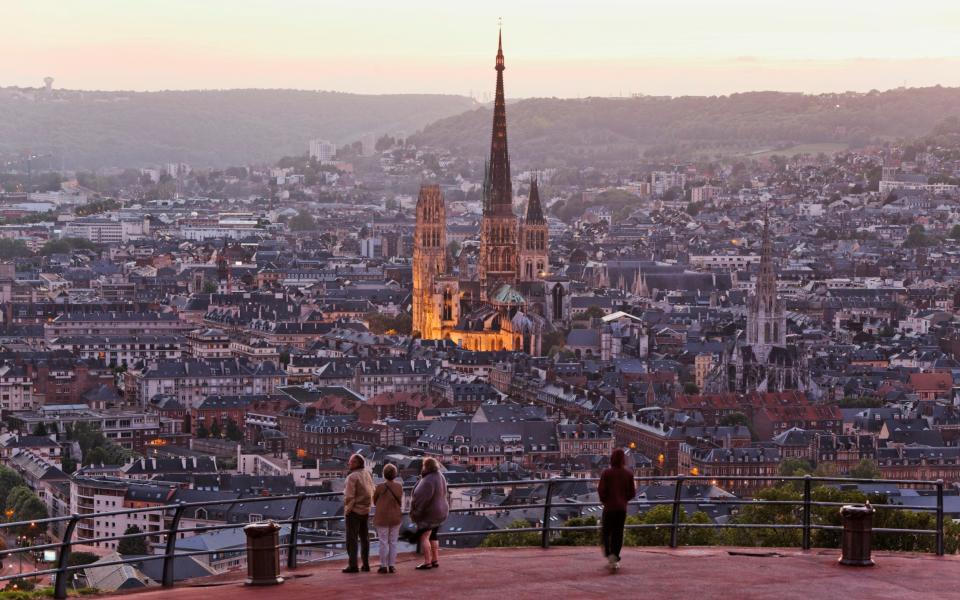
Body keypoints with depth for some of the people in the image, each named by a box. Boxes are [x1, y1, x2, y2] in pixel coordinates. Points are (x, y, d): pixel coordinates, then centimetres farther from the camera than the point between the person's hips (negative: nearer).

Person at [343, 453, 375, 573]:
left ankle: (353, 565, -3)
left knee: (352, 539, -2)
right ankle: (366, 564, 16)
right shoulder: (367, 475, 6)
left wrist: (346, 511, -10)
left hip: (354, 511, -7)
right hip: (365, 511, 7)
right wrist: (368, 505, 15)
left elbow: (349, 497, -20)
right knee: (364, 538, 13)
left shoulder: (352, 477, -18)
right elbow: (372, 493, 10)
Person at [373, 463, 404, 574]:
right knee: (393, 542, 9)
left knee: (383, 542, 2)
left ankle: (383, 566, 3)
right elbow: (400, 501, 4)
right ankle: (392, 566, 8)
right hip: (396, 517, 3)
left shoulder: (380, 487, -14)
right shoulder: (399, 487, -5)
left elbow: (374, 501, 0)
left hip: (382, 518, -3)